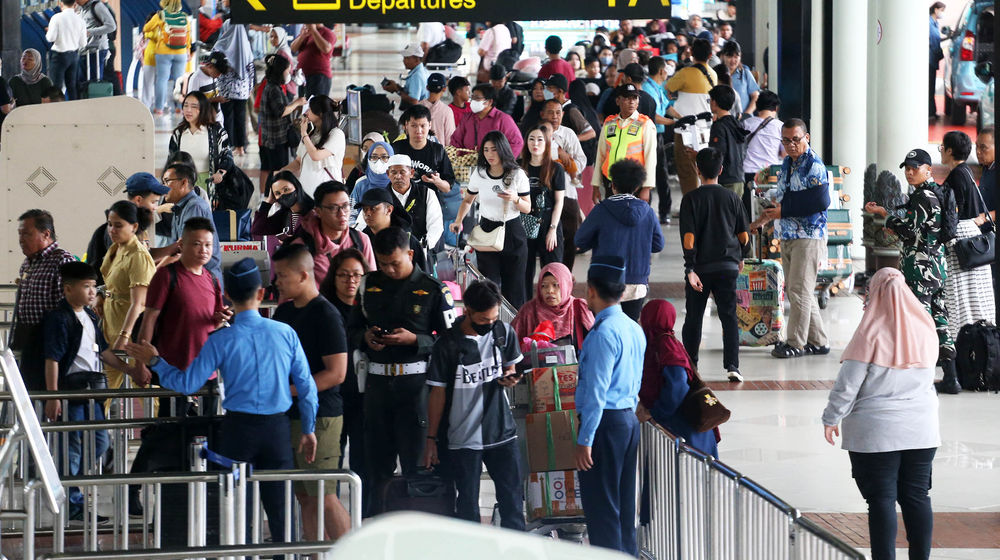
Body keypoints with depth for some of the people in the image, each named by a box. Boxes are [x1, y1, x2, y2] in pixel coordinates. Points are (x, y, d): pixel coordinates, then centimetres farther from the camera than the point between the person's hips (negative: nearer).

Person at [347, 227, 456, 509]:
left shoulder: (432, 289, -2)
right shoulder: (369, 284, 11)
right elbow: (353, 328, 19)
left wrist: (414, 340, -15)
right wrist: (365, 337, -3)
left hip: (414, 380, -4)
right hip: (377, 378, 4)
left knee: (416, 459, -3)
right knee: (377, 458, 9)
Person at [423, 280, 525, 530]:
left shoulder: (504, 333, 0)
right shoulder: (448, 344, -10)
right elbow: (438, 393, -4)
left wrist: (509, 377, -10)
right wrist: (431, 439, -2)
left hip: (502, 431, 3)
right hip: (463, 437, -3)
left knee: (512, 495, 4)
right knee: (467, 502, 4)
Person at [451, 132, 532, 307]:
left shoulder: (517, 174, -4)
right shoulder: (479, 174, 2)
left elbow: (527, 208, 1)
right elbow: (468, 200, 16)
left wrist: (515, 199, -20)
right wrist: (458, 221, 1)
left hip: (512, 232, -1)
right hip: (487, 232, 2)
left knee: (514, 285, 1)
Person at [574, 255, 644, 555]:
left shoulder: (604, 333, -17)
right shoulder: (635, 330, 11)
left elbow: (597, 391, -20)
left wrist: (584, 439, -18)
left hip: (604, 421, -9)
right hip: (630, 418, 9)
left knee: (600, 508, -5)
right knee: (624, 505, 15)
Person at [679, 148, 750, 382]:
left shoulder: (691, 199, -5)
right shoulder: (731, 198, 2)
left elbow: (688, 237, -13)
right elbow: (744, 236, 6)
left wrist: (690, 268, -14)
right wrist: (740, 258, 24)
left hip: (700, 266, -1)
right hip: (727, 266, 1)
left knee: (694, 318, 10)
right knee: (729, 316, 3)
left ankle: (690, 366, 17)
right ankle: (732, 366, -8)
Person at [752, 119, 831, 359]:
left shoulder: (813, 165, -12)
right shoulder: (788, 163, 16)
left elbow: (820, 201, -22)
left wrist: (783, 211, -16)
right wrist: (766, 217, 27)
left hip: (809, 236, -9)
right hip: (788, 237, 9)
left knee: (799, 289, -7)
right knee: (794, 290, 10)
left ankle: (796, 343, -1)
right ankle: (817, 341, 17)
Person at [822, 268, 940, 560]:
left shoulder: (871, 335, -14)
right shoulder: (924, 330, 0)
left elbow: (847, 384, -10)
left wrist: (831, 418, -1)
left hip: (876, 432, -4)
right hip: (921, 429, 4)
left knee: (882, 498, -1)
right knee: (917, 496, 10)